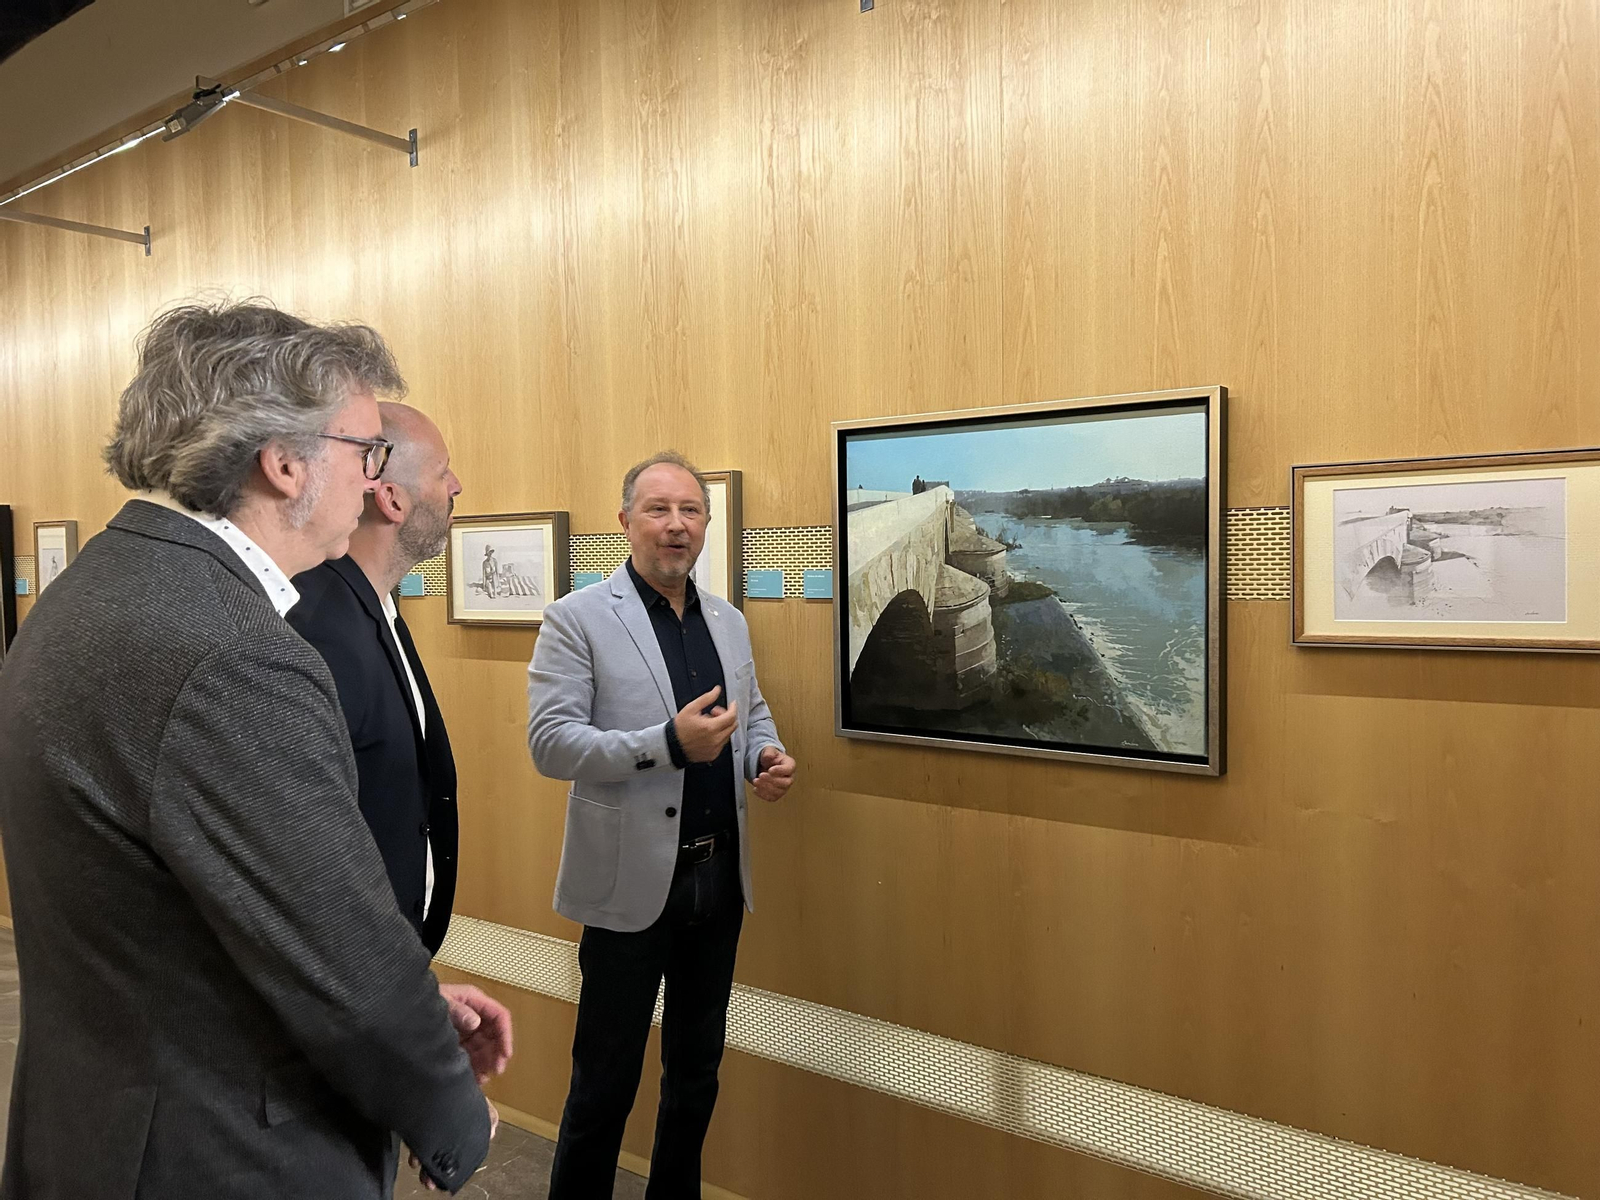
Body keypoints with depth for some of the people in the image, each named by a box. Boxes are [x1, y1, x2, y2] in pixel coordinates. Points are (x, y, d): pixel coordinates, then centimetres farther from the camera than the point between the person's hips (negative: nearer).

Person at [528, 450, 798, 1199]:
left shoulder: (729, 621, 9)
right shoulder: (576, 619, -9)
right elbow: (549, 743, -15)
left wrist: (767, 755, -6)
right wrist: (668, 742, -26)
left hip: (719, 877, 6)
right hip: (631, 881, -5)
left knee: (697, 1070, 20)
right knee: (606, 1079, 9)